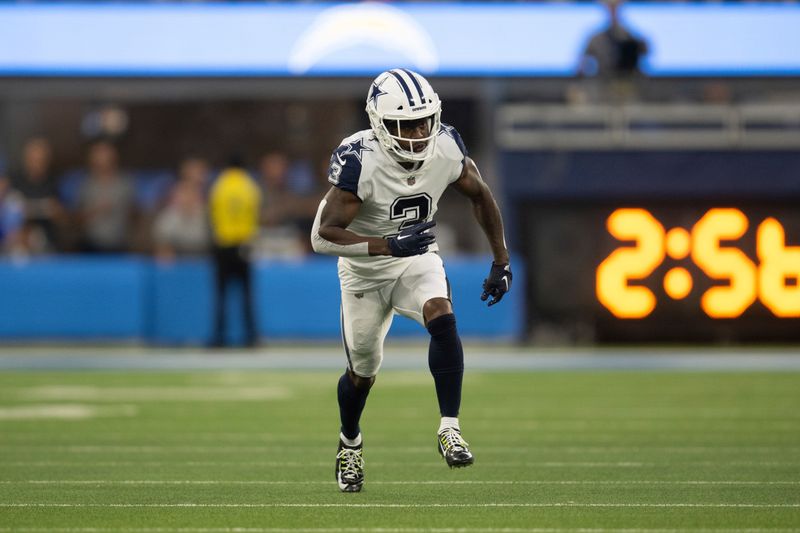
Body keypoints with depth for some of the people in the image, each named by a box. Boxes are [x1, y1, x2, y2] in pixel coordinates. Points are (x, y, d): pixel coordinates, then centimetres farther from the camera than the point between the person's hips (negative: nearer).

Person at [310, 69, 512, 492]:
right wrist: (389, 245, -42)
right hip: (365, 268, -2)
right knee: (362, 372, 11)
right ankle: (350, 443, 40)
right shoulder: (360, 161, -31)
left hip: (418, 258, 2)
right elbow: (323, 236, -32)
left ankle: (449, 430, -24)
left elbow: (480, 195, 2)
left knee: (442, 319, -28)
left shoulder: (446, 150, -19)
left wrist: (501, 262, 2)